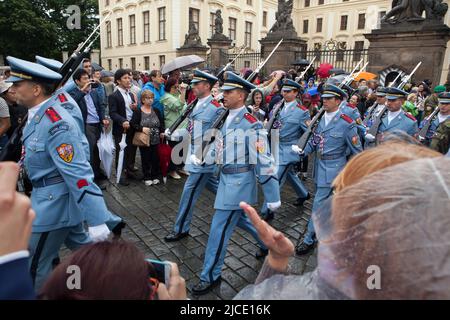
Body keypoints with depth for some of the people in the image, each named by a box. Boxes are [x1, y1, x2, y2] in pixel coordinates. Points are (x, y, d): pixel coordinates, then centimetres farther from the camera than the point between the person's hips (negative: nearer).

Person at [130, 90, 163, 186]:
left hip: (156, 140, 3)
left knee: (156, 158, 6)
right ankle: (147, 178, 19)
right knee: (146, 159, 5)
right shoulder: (137, 112, -5)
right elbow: (133, 124, -10)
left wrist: (162, 132, 0)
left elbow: (161, 122, 15)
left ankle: (155, 176, 22)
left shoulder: (156, 111, 9)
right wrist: (142, 128, -22)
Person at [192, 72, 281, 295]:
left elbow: (264, 162, -20)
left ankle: (210, 277, 17)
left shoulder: (251, 124, -19)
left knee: (219, 229, -1)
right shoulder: (227, 118, 7)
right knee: (241, 218, 26)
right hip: (227, 178, 9)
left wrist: (272, 197, -18)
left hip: (239, 182, -9)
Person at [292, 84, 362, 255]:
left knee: (319, 202, -4)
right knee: (328, 200, 22)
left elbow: (357, 150, -8)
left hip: (333, 168, -6)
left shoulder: (346, 123, -15)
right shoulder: (321, 118, 3)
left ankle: (309, 239, 7)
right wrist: (303, 150, -8)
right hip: (319, 165, 6)